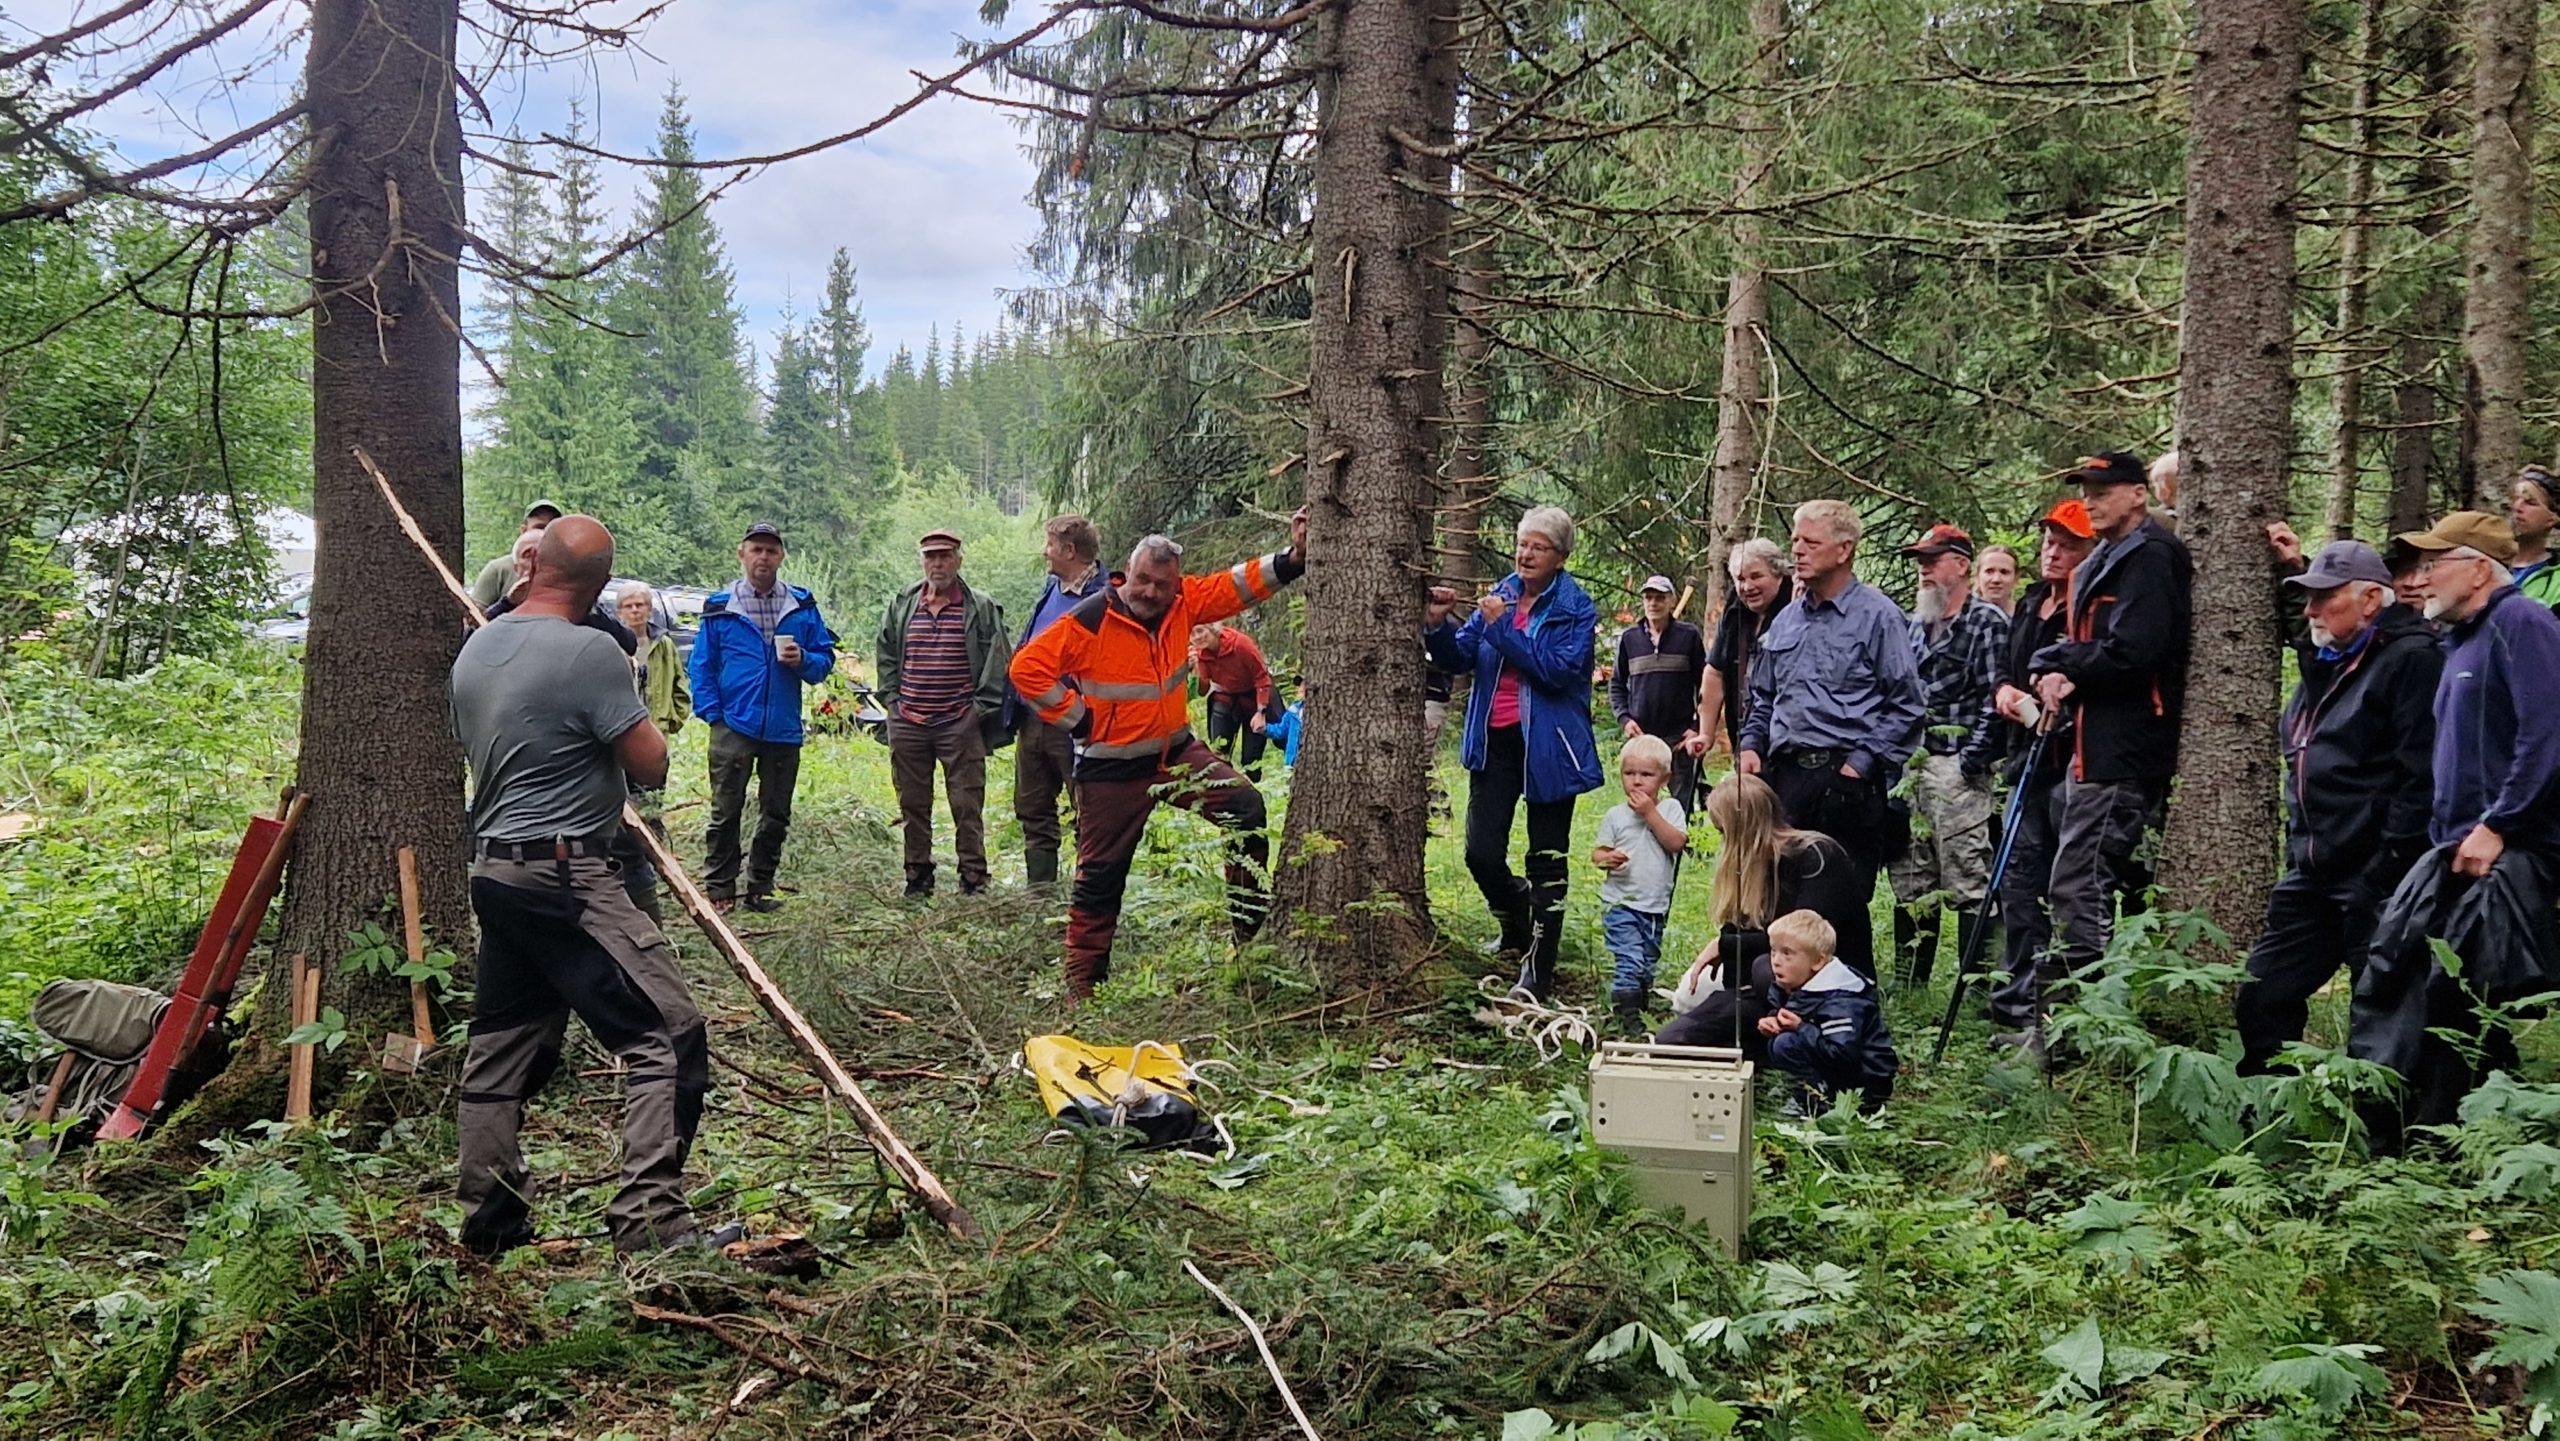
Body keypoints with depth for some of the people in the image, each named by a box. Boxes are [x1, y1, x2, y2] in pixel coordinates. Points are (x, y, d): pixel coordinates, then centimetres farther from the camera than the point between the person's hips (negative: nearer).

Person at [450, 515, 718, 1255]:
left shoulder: (476, 649, 10)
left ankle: (489, 1217, 21)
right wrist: (631, 713, 7)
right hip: (567, 878, -9)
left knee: (504, 1046, 16)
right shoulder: (589, 653, -15)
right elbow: (652, 765, -11)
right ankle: (650, 1217, -12)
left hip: (493, 868, 9)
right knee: (670, 1036, -7)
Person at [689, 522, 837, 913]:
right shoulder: (720, 607, 2)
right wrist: (713, 715, -4)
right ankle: (718, 889, 8)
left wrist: (804, 660, -12)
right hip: (734, 728, -2)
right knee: (725, 812, 0)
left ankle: (760, 888, 20)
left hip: (784, 730, 2)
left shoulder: (802, 606, 6)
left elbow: (825, 657, 10)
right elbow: (702, 666, 5)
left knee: (775, 815, 9)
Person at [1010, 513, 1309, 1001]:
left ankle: (1251, 929, 1)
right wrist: (1077, 717, -14)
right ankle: (1083, 976, 15)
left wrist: (1293, 558, -12)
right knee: (1101, 874, 2)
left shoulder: (1183, 603, -1)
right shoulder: (1090, 620, -18)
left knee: (1246, 807, -9)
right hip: (1112, 768, -5)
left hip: (1176, 751, 5)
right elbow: (1028, 668, -18)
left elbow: (1239, 585, 3)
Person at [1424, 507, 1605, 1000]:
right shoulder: (1500, 595, 8)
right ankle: (1518, 926, 31)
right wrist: (1438, 625, -16)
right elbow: (1459, 657, 4)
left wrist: (1502, 627, -21)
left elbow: (1558, 671, -20)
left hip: (1547, 745, -4)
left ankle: (1538, 971, 12)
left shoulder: (1575, 608, -6)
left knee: (1546, 860, 4)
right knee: (1481, 853, 0)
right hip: (1496, 741, 4)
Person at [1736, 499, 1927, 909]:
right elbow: (1763, 699, 27)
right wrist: (1750, 745, 10)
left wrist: (1862, 761, -11)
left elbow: (1906, 706, -6)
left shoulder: (1877, 616, -2)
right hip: (1783, 778, 6)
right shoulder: (1785, 620, 18)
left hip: (1845, 781, -6)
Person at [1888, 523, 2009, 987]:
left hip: (1956, 767, -8)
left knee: (1968, 883, -7)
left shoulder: (1987, 622, -4)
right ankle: (1907, 982, 20)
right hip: (1908, 767, 8)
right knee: (1910, 882, 12)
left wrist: (1970, 762, -17)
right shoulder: (1916, 625, 20)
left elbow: (1995, 699, -11)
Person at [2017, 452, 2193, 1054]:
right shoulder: (2101, 564, 21)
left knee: (2078, 888, -12)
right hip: (2095, 749, 11)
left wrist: (2069, 675, -6)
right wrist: (2051, 669, 0)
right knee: (2084, 886, 15)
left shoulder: (2149, 558, -10)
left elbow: (2131, 652, -21)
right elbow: (2075, 645, 22)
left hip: (2123, 753, -11)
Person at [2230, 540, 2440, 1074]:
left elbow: (2422, 774, -19)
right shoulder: (2327, 663, 18)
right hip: (2313, 877, 10)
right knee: (2262, 1000, 11)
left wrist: (2392, 866, -20)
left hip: (2377, 883, -10)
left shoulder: (2411, 659, -11)